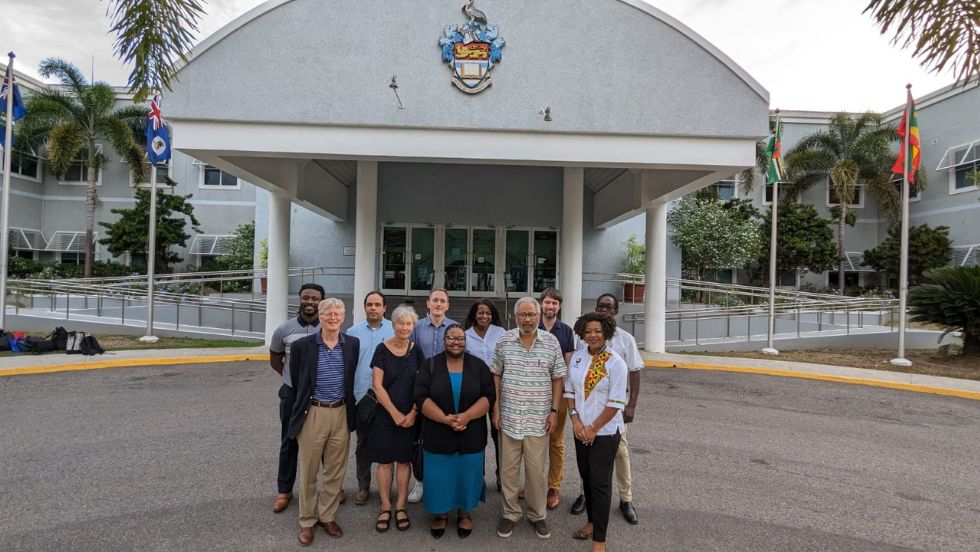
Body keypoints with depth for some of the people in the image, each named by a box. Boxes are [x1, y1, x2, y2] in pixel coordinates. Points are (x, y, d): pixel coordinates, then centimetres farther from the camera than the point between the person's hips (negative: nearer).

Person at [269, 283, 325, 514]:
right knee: (289, 443, 13)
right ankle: (284, 491, 29)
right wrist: (295, 378, 8)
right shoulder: (284, 329, -6)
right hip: (293, 394, 1)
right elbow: (275, 361, 9)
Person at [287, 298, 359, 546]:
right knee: (308, 471, 10)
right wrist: (303, 405, 11)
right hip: (313, 414, -2)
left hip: (341, 414, 2)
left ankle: (327, 516, 31)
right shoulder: (302, 345, -8)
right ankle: (307, 521, 27)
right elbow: (296, 381, 4)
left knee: (335, 470, 13)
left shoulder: (353, 344, -1)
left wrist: (349, 407, 12)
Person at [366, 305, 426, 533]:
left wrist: (413, 413, -7)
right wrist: (395, 414, -10)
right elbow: (377, 385, -8)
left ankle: (400, 507, 21)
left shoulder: (416, 350, 0)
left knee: (404, 460, 8)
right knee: (385, 461, 6)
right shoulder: (382, 349, -6)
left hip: (410, 416, 2)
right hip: (385, 413, -2)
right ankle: (385, 508, 20)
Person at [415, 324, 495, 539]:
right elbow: (421, 397, -9)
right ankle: (440, 514, 31)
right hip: (438, 435, 0)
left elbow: (489, 396, -5)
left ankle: (464, 514, 32)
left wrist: (466, 416, -19)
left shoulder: (479, 366, 0)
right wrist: (445, 419, -20)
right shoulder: (430, 366, -2)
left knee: (468, 475, 11)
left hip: (471, 435, 1)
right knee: (439, 476, 9)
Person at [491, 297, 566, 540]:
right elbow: (496, 376, 5)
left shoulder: (551, 342, -2)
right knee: (508, 469, 10)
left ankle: (537, 515, 26)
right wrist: (496, 409, 1)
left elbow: (558, 378, 3)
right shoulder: (504, 341, -1)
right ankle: (510, 513, 27)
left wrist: (554, 411, -2)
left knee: (536, 470, 8)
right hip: (509, 417, 1)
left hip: (538, 419, -1)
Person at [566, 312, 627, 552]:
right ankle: (592, 521, 36)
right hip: (581, 429, 5)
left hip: (605, 431, -5)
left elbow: (616, 403, -15)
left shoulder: (615, 362, -14)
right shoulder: (577, 357, 1)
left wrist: (593, 428, -13)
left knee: (600, 482, 1)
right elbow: (569, 390, 6)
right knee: (587, 477, 16)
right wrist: (575, 420, -5)